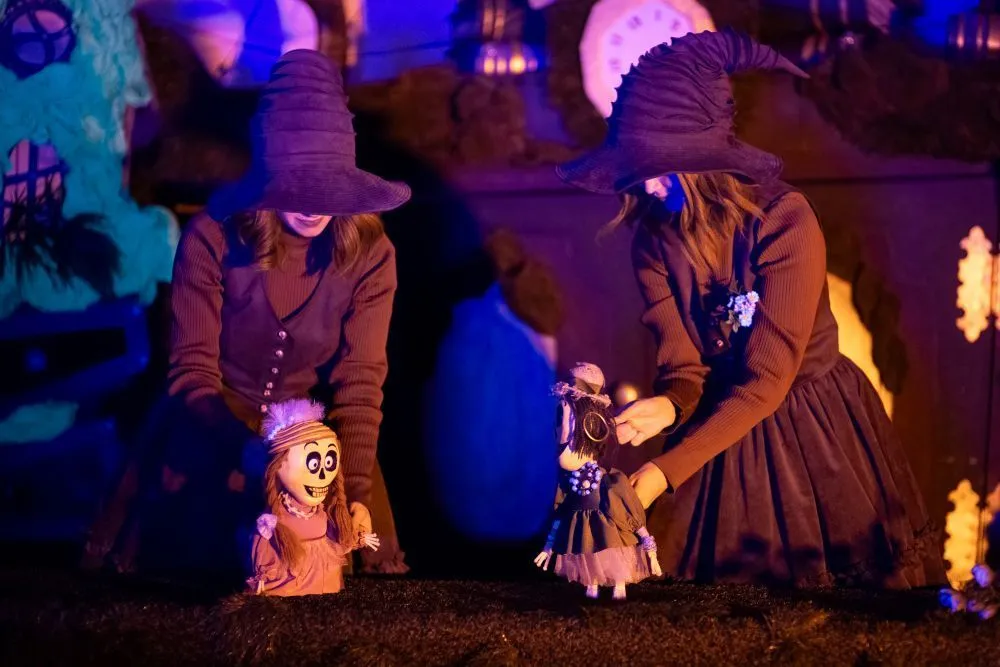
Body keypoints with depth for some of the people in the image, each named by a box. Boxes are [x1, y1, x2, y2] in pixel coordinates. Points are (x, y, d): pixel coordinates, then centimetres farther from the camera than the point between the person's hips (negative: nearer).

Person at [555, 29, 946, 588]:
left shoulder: (785, 222, -24)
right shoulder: (656, 240, -10)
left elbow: (766, 380, -26)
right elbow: (684, 370, -10)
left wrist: (666, 471, -31)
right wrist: (668, 405, -35)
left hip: (815, 427, -3)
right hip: (722, 418, 3)